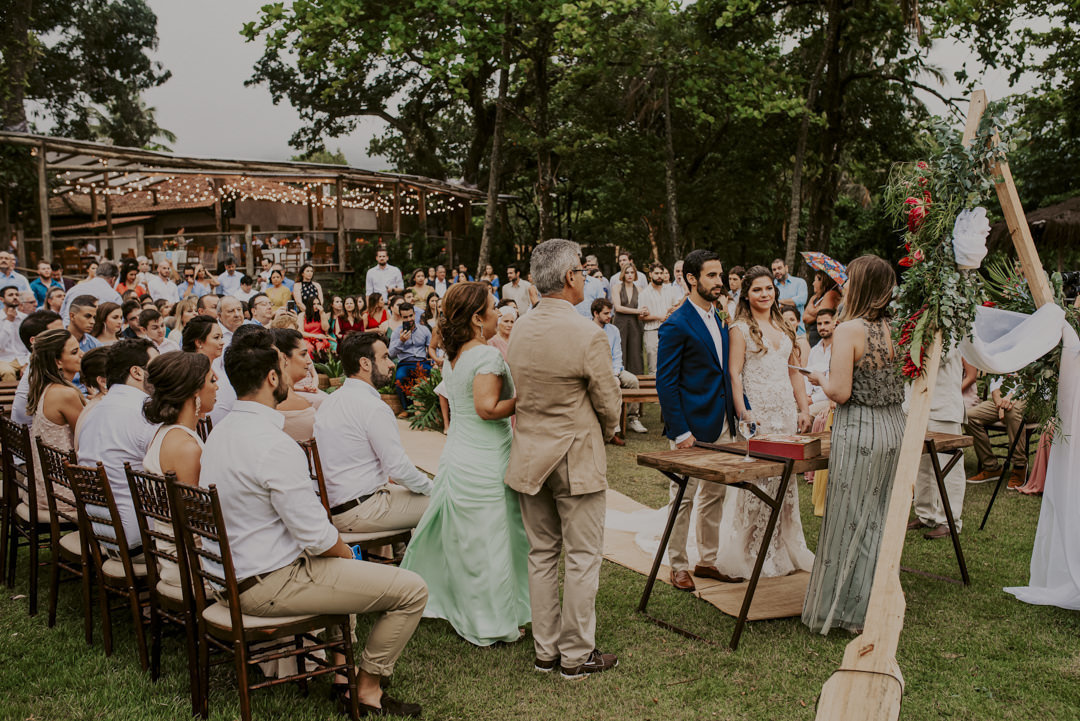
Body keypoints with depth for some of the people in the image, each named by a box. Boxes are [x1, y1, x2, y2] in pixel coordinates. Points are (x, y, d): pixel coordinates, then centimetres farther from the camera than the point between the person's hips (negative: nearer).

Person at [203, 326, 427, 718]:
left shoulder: (219, 432, 5)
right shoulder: (275, 445, -25)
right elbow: (316, 536, -23)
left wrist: (337, 548, 13)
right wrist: (347, 553, -1)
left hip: (232, 575, 10)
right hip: (270, 585, -10)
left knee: (338, 563, 35)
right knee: (412, 590, -8)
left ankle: (341, 669, 34)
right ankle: (367, 689, 9)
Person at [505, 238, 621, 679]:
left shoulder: (520, 330, 0)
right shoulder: (587, 335, -19)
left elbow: (519, 394, 8)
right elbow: (609, 404, -10)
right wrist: (604, 433, 11)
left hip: (530, 456, 6)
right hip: (577, 459, -6)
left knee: (541, 555, 15)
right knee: (583, 559, 6)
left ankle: (545, 650, 25)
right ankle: (576, 656, 16)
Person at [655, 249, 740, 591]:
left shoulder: (719, 320, 11)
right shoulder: (677, 325, -14)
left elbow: (724, 371, 15)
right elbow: (665, 383, -15)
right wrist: (680, 432, -18)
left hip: (721, 425, 8)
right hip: (692, 425, -8)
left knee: (714, 495, 16)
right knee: (683, 498, 4)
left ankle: (708, 560, 28)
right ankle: (678, 566, 17)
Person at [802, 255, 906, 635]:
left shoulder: (849, 330, -15)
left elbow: (841, 392, -18)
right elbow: (901, 383, 11)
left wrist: (820, 378, 1)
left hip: (858, 431, -6)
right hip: (894, 427, 6)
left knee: (848, 521, 5)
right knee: (880, 519, 17)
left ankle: (840, 608, 16)